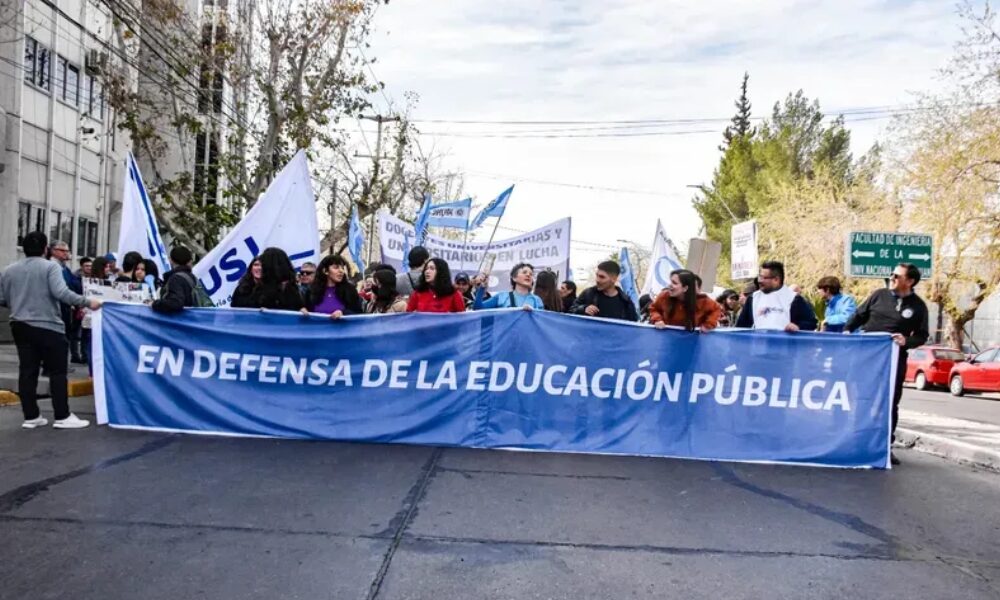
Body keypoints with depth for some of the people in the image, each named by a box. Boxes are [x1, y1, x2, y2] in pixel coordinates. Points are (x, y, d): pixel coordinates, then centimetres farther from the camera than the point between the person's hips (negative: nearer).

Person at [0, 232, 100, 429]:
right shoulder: (50, 266, -9)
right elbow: (61, 292, -22)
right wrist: (87, 302, -18)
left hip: (20, 326, 6)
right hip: (48, 326, -6)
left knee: (27, 371, 8)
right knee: (57, 371, 0)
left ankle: (31, 417, 10)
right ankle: (62, 417, 0)